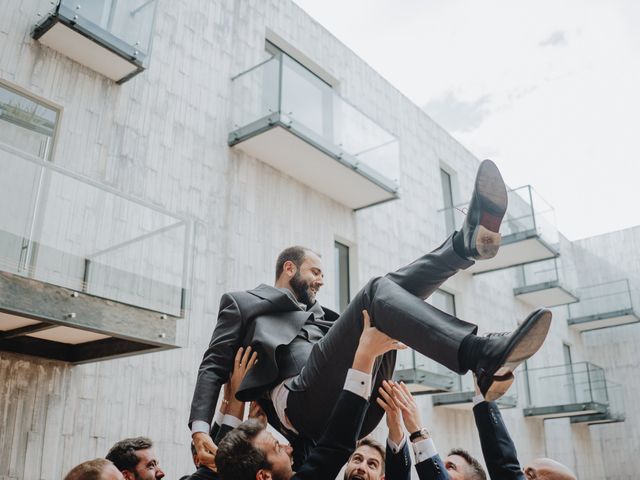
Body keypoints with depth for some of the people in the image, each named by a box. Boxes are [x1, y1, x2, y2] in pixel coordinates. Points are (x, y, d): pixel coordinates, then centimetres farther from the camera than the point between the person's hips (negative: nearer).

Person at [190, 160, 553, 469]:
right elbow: (214, 367, 11)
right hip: (304, 402, -5)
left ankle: (469, 240, -24)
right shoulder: (242, 304, 21)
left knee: (394, 287, 1)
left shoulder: (320, 315, 36)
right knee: (375, 292, -23)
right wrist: (200, 426, -7)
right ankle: (484, 359, -42)